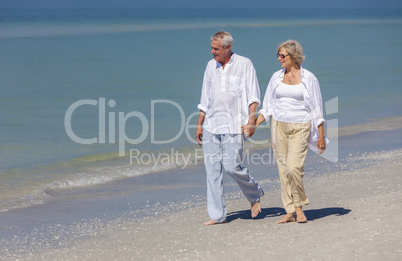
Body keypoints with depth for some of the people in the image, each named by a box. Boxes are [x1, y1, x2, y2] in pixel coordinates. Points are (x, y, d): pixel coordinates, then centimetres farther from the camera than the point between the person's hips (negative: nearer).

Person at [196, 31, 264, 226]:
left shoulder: (244, 65, -1)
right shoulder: (211, 66, 14)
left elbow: (253, 96, -4)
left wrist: (251, 119, -17)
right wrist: (199, 125, 16)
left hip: (233, 125, -5)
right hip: (211, 125, 5)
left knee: (232, 167, -10)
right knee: (212, 169, 0)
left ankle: (255, 195, 18)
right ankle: (217, 215, 4)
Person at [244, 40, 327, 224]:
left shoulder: (308, 78, -3)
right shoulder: (276, 77, 8)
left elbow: (317, 109, -1)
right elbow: (268, 107, 14)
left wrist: (321, 136, -4)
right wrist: (254, 125, 3)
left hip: (300, 127, -4)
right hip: (279, 126, 4)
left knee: (294, 167, -17)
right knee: (283, 169, 3)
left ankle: (299, 206, 3)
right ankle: (289, 212, 9)